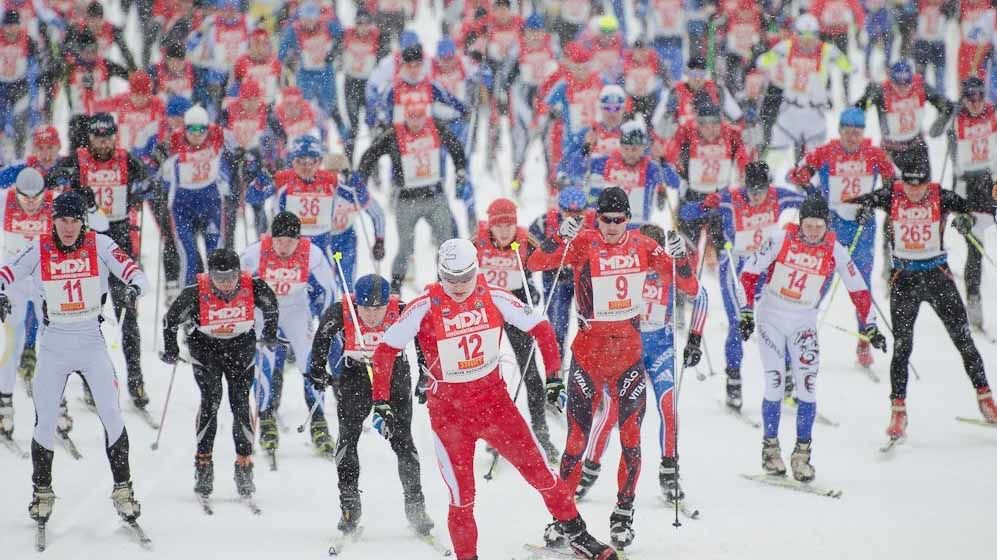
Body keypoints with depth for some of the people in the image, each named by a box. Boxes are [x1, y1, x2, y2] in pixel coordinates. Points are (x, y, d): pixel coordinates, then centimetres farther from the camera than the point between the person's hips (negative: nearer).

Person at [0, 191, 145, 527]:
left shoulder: (99, 245, -6)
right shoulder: (39, 250, -5)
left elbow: (131, 269, -12)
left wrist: (136, 285, -35)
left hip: (92, 343, 0)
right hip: (53, 346, 0)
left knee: (112, 417, -7)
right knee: (45, 423, 2)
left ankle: (123, 490, 2)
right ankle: (42, 493, 17)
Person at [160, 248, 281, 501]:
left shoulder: (254, 287, -24)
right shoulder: (196, 293, -28)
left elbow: (271, 306, 0)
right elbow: (170, 319, -10)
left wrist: (270, 333, 15)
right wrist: (170, 349, 0)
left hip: (241, 344, 1)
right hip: (205, 344, -1)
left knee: (240, 402, -5)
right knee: (211, 399, -14)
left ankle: (244, 465, 4)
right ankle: (203, 465, -7)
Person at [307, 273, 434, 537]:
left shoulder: (402, 312, -27)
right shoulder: (340, 313, -26)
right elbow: (322, 336, -2)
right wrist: (317, 368, 4)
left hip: (394, 372, 0)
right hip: (355, 374, 1)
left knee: (402, 439, -4)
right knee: (348, 436, -8)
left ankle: (415, 504, 6)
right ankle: (349, 507, -1)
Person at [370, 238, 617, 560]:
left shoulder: (494, 299, -8)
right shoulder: (425, 308, -14)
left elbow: (540, 329, 1)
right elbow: (385, 350, -8)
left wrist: (553, 376, -4)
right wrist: (382, 404, -11)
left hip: (493, 398, 2)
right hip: (448, 408, -2)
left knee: (538, 468, 1)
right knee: (461, 495, -1)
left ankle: (572, 531, 19)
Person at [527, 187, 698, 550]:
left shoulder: (642, 247, 2)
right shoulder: (584, 244, -6)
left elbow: (690, 287, 4)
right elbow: (535, 263, -15)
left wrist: (679, 257, -15)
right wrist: (560, 239, -30)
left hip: (629, 351, 2)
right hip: (589, 350, -2)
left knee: (631, 435, -2)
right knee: (577, 438, -2)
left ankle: (624, 513, 14)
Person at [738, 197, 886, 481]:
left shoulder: (835, 251, -8)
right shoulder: (781, 240, -13)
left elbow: (858, 290, -1)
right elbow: (749, 272, -8)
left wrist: (870, 328, -5)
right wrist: (746, 312, -13)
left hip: (804, 324, 1)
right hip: (771, 318, -1)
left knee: (807, 388, -9)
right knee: (775, 386, -7)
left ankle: (802, 452, 0)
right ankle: (770, 448, 9)